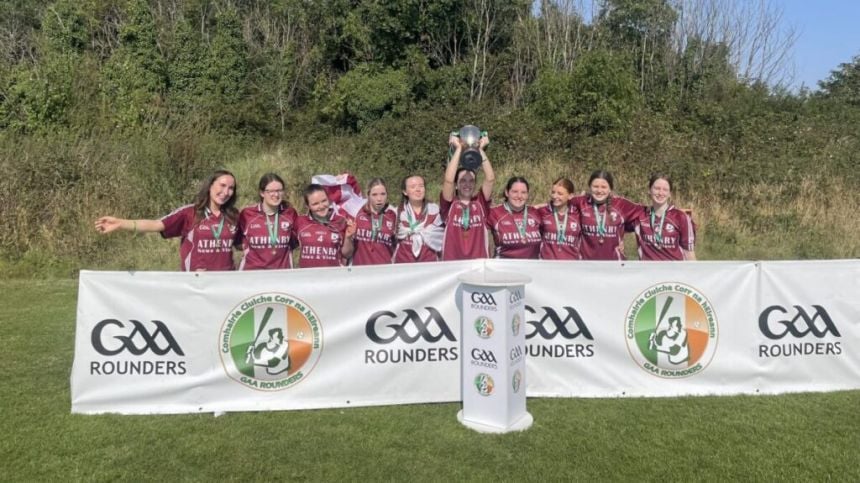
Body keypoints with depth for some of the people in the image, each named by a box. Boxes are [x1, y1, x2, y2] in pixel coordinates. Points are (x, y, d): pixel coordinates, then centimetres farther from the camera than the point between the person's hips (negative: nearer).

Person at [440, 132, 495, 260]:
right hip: (452, 263, -1)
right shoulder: (449, 204, 3)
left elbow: (490, 179, -6)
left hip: (480, 262, 1)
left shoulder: (481, 203, 6)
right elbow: (448, 180, -13)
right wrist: (458, 149, -8)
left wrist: (480, 149, -5)